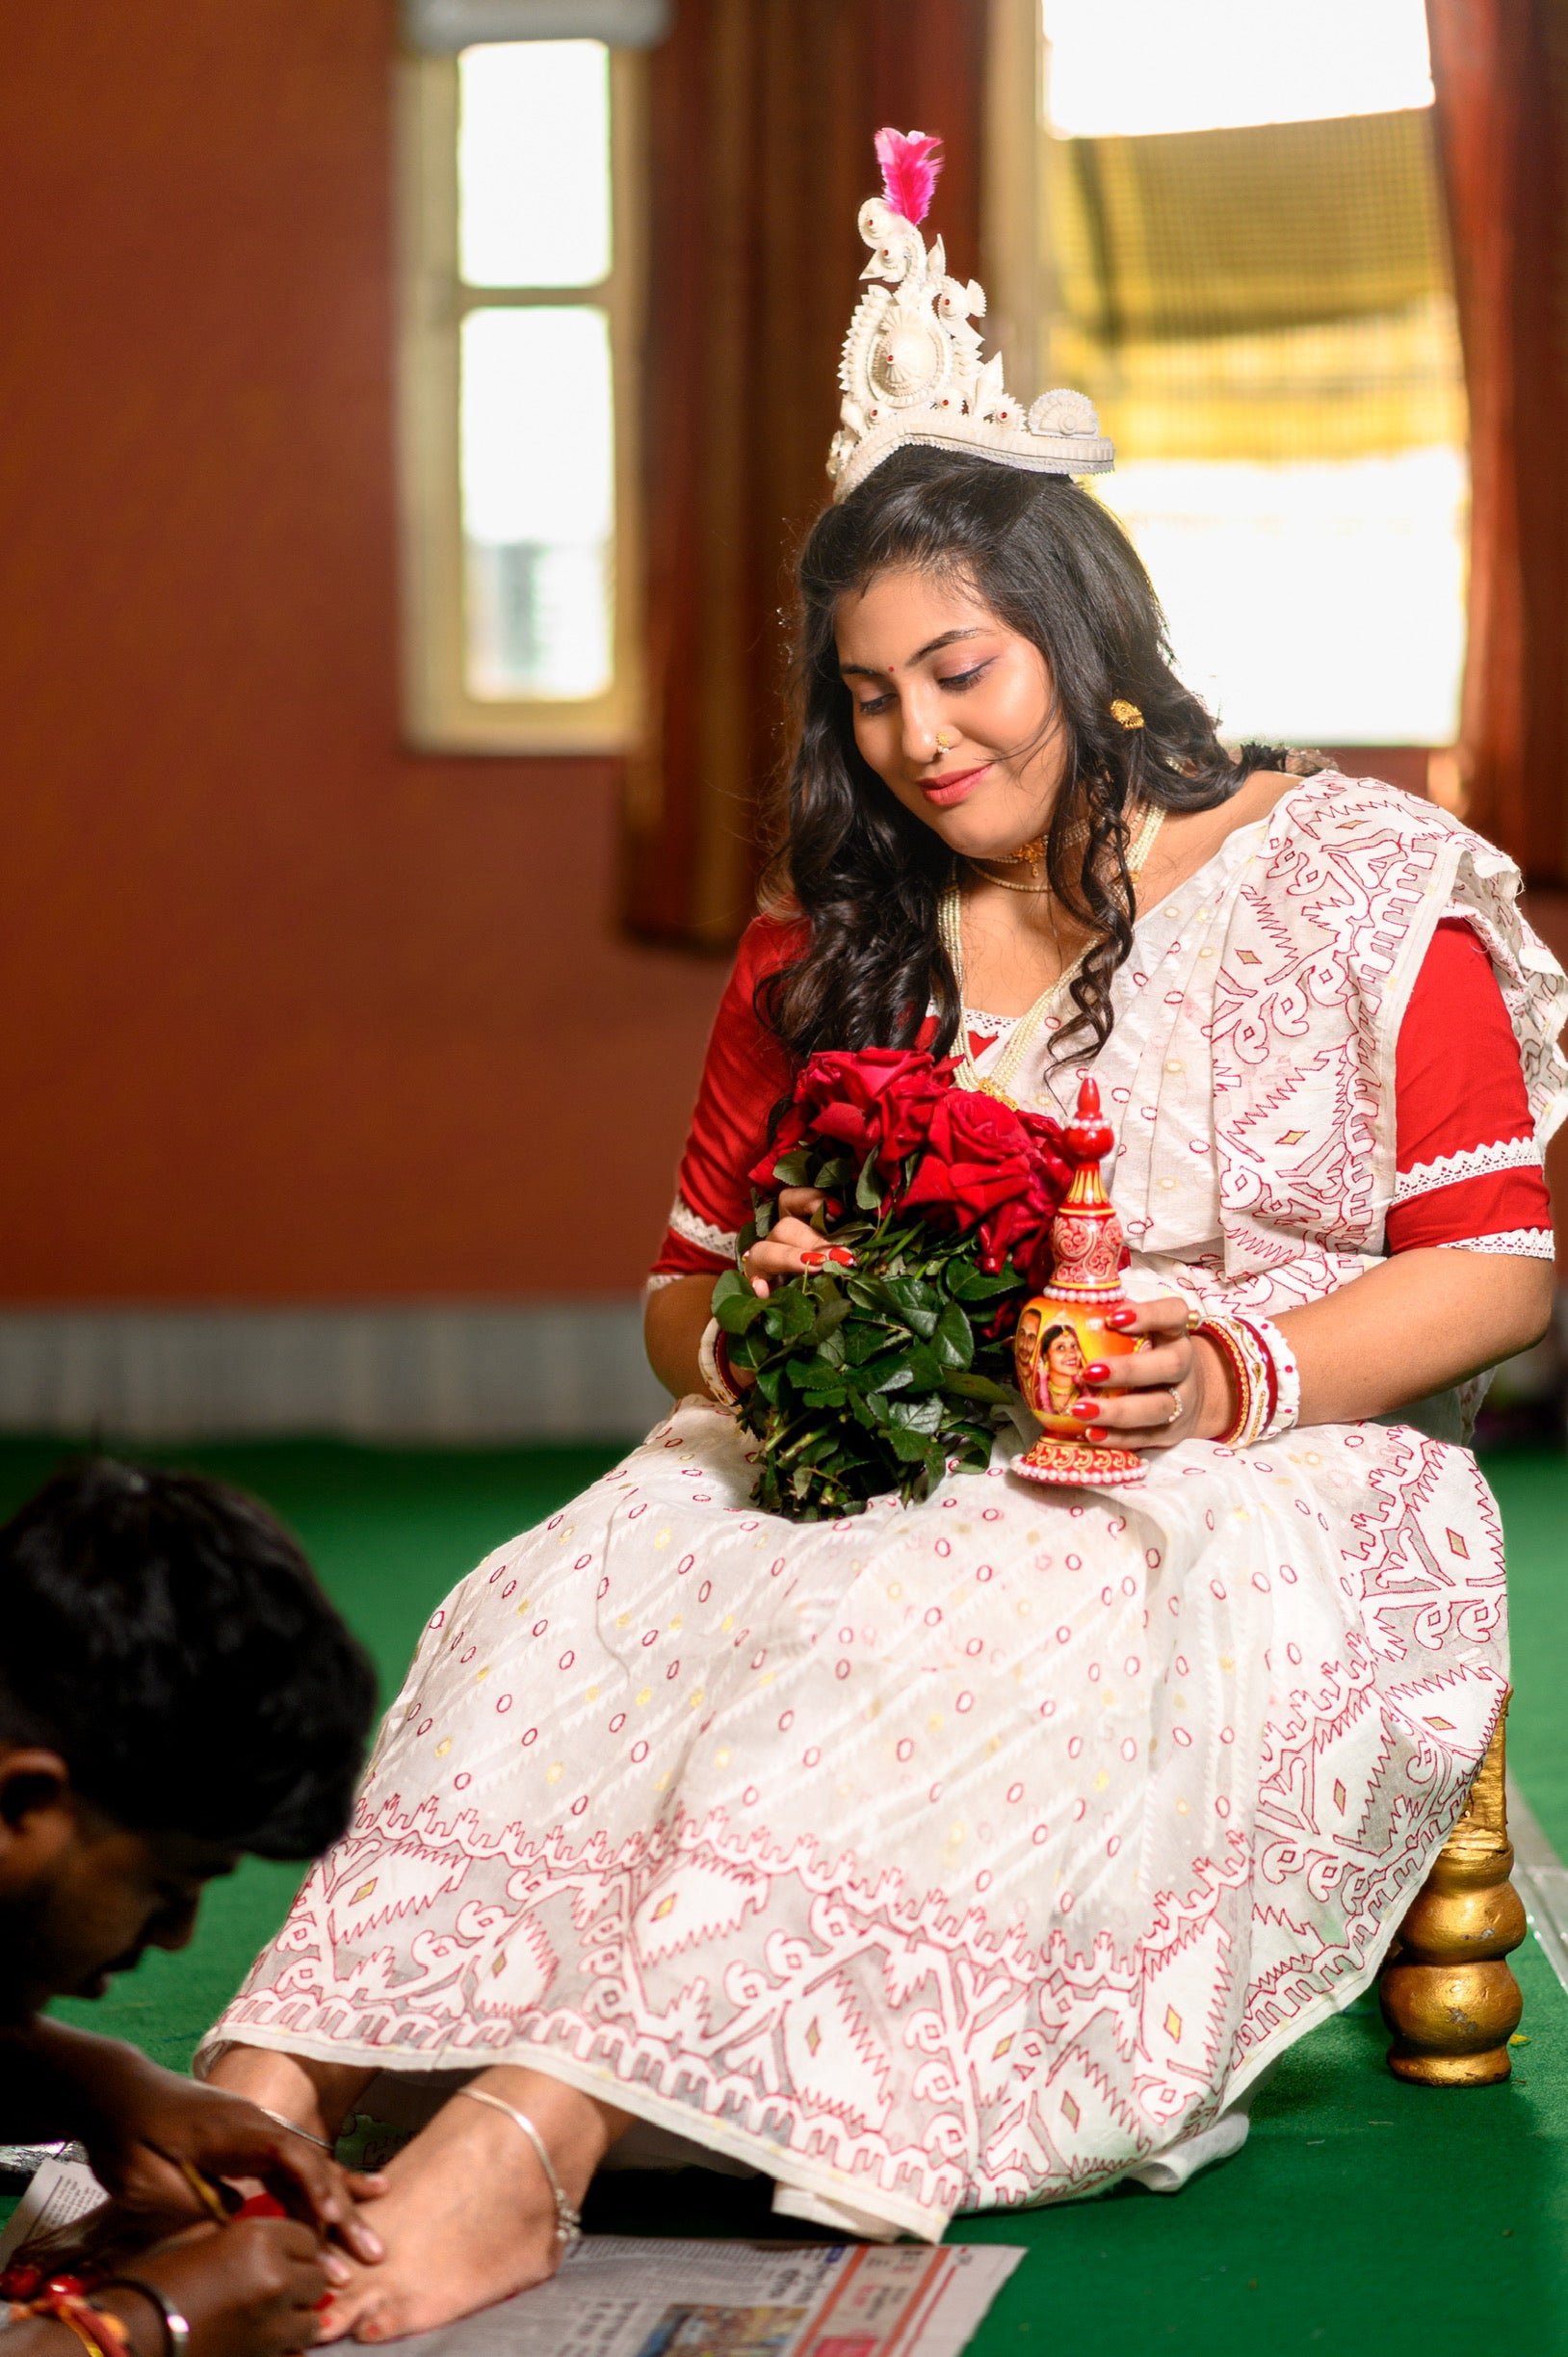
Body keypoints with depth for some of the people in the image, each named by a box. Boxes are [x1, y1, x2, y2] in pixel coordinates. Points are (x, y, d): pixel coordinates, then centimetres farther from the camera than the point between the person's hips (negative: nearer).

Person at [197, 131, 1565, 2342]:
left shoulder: (1355, 881, 4)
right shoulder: (825, 952, 16)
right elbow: (683, 1289, 20)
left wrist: (1233, 1375, -18)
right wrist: (738, 1333, -6)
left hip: (1258, 1498, -4)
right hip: (887, 1475, 4)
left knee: (960, 1641, -37)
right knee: (589, 1599, -28)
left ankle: (539, 2127, -50)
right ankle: (286, 2098, -43)